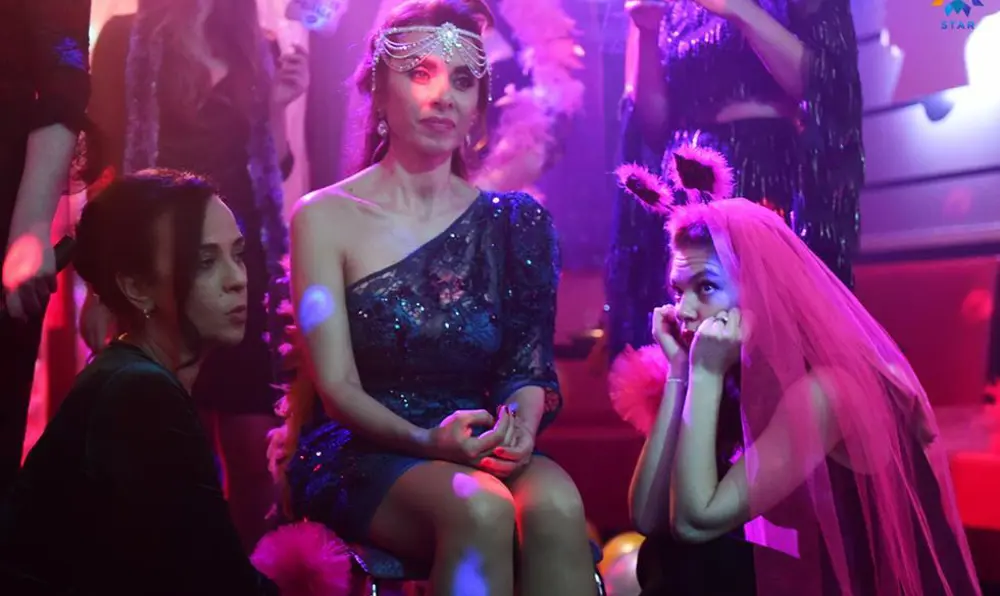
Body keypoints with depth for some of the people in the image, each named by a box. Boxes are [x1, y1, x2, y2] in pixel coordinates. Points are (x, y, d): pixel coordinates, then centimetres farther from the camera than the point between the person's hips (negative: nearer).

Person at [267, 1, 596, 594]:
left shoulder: (516, 221, 8)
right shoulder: (325, 217, 0)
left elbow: (531, 367, 4)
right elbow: (337, 387, -6)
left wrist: (521, 426, -21)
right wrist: (428, 441, -26)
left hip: (481, 450, 3)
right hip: (361, 454, -2)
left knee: (556, 502, -33)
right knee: (479, 507, -35)